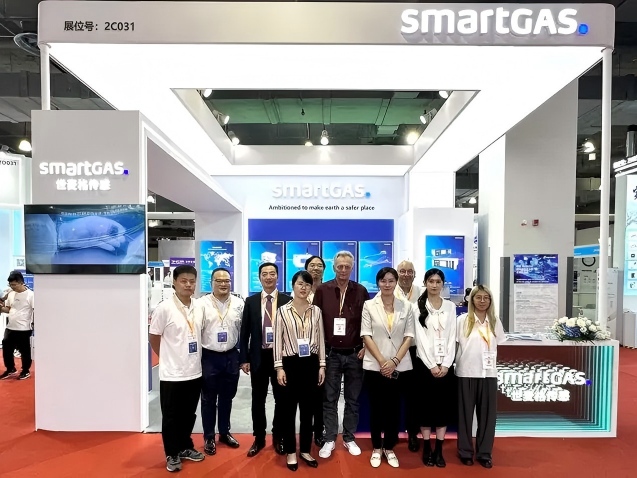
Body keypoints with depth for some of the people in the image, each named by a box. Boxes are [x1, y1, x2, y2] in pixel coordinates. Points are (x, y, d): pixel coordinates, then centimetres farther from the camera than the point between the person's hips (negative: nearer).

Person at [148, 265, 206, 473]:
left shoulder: (200, 308, 1)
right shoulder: (164, 308, -14)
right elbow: (154, 339, -5)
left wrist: (193, 359, 12)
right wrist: (169, 359, 2)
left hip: (194, 372, 5)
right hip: (172, 374, -5)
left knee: (188, 414, 19)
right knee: (171, 417, 11)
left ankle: (185, 447, 37)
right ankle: (172, 454, 28)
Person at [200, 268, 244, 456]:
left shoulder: (239, 304, 0)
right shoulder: (202, 304, -9)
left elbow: (243, 330, 5)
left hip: (231, 356, 3)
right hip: (209, 357, -3)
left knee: (227, 397, 16)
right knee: (209, 399, 10)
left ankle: (224, 433, 34)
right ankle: (209, 437, 26)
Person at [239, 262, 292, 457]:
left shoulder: (287, 300, -2)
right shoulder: (251, 301, 3)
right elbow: (245, 332, 4)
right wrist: (244, 359, -1)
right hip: (258, 357, 1)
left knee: (281, 399, 10)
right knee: (258, 399, 11)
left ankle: (278, 437, 28)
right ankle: (259, 438, 27)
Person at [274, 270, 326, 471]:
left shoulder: (316, 311, 3)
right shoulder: (283, 311, -4)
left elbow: (321, 339, 6)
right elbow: (278, 340, -4)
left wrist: (322, 365, 3)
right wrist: (279, 367, -8)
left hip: (311, 363, 2)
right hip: (290, 363, -2)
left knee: (308, 410, 12)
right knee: (288, 410, 8)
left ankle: (305, 450, 28)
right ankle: (291, 452, 24)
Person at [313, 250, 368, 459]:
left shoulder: (361, 291, 0)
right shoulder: (322, 290, -2)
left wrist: (365, 347, -2)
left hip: (355, 354, 1)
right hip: (330, 353, -1)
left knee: (352, 399, 12)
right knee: (330, 399, 8)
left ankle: (349, 438, 26)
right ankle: (329, 439, 21)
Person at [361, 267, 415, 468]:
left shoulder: (406, 306, 3)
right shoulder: (369, 305, -1)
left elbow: (409, 336, 0)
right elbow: (366, 336, -5)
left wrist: (395, 361, -10)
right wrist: (382, 361, -12)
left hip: (400, 366, 1)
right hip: (375, 365, -1)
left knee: (394, 407, 9)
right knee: (376, 407, 8)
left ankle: (389, 448, 24)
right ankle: (376, 448, 23)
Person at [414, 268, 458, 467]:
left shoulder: (450, 306, 6)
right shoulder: (419, 306, -2)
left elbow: (452, 337, 2)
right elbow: (420, 338, -7)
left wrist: (445, 364, -7)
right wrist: (432, 365, -11)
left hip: (446, 364, 2)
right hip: (425, 363, -2)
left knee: (444, 405, 6)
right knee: (426, 405, 4)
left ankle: (439, 450, 17)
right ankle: (427, 449, 16)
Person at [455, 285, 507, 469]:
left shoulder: (495, 321, 7)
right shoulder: (463, 320, -3)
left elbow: (497, 346, 14)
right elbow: (455, 344, -1)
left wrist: (491, 360, 6)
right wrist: (458, 363, -3)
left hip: (489, 373, 3)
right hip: (467, 373, -3)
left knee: (487, 413, 7)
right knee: (466, 413, 7)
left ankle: (484, 452, 21)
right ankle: (465, 451, 19)